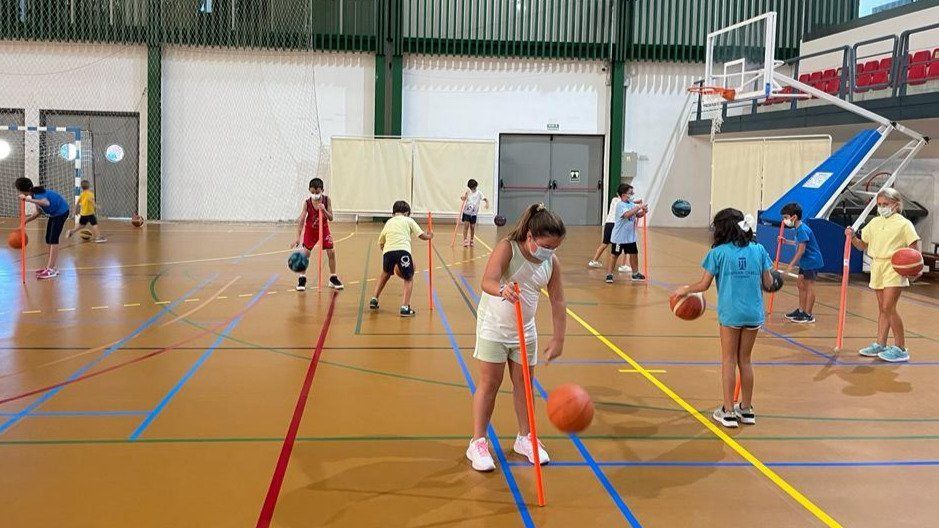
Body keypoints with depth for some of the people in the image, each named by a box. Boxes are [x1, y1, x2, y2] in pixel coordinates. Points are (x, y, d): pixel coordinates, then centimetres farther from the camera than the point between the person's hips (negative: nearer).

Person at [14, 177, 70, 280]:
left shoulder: (38, 195, -26)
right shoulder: (35, 193, 1)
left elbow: (46, 203, -51)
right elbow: (39, 212, 9)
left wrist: (28, 200, -49)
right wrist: (25, 221, 6)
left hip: (61, 212, -10)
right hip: (54, 213, 10)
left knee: (53, 240, -14)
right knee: (49, 239, 12)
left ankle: (51, 269, -16)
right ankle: (50, 267, 19)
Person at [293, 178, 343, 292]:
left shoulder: (326, 200, -18)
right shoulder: (307, 202, -22)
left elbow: (331, 218, -17)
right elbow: (301, 220, -25)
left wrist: (324, 210, -36)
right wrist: (298, 237, -32)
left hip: (324, 229, 1)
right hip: (310, 229, -1)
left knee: (331, 252, -2)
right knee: (305, 252, -8)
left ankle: (333, 278, 13)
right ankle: (302, 279, 6)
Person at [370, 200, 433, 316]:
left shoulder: (389, 222, 29)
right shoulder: (408, 220, 19)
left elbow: (381, 243, 29)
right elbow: (422, 235, 14)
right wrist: (429, 236, 35)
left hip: (388, 251, 3)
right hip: (403, 250, -3)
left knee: (385, 274, 33)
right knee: (409, 279, 16)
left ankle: (374, 300, 31)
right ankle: (405, 307, 0)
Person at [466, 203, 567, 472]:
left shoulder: (552, 262, -8)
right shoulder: (507, 248, -23)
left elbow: (558, 302, -5)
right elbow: (488, 281, -37)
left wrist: (558, 337, -12)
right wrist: (502, 290, -59)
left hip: (525, 329, 5)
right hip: (494, 326, -4)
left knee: (523, 383, 11)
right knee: (489, 383, -1)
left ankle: (525, 438, 26)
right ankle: (478, 442, 8)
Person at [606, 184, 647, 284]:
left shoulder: (632, 204, 5)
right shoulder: (620, 205, -18)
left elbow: (637, 215, 11)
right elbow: (627, 214, -33)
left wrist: (643, 212, -10)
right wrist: (639, 207, -32)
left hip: (631, 236, 7)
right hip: (619, 237, -7)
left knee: (634, 254, 11)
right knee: (615, 255, 2)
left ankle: (635, 273, 25)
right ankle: (609, 275, 10)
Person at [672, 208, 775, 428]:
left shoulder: (719, 252, -6)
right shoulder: (759, 250, 3)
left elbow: (704, 285, -4)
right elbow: (768, 283, 5)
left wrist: (685, 290, 13)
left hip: (730, 313, -3)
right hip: (754, 313, 3)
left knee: (729, 361, 9)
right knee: (745, 360, 16)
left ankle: (728, 412, 10)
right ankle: (746, 409, 25)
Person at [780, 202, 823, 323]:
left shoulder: (802, 230, -22)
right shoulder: (798, 228, 8)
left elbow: (801, 249, -24)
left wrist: (791, 265, -23)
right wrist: (786, 242, 19)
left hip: (812, 261, -10)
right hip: (805, 262, 10)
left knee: (809, 287, -5)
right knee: (801, 285, 16)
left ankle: (808, 315, 0)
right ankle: (801, 310, 26)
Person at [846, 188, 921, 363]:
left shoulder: (903, 223, -4)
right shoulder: (874, 222, 14)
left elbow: (915, 247, -7)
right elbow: (864, 245, 19)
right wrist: (852, 237, 0)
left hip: (894, 269, -6)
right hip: (877, 268, 6)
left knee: (888, 308, -12)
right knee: (882, 309, 11)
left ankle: (901, 349, -5)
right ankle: (880, 345, 17)